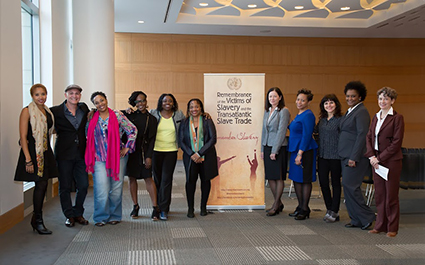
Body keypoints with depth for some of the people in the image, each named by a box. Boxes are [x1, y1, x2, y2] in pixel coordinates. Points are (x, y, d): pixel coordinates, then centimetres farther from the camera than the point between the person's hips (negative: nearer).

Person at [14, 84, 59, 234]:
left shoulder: (48, 112, 13)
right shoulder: (27, 111, -8)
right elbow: (23, 137, -12)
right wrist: (28, 159, -18)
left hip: (46, 152, 7)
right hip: (33, 152, -7)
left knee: (43, 185, 8)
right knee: (41, 185, -7)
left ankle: (36, 219, 21)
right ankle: (38, 221, 7)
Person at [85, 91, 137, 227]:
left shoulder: (117, 116, -1)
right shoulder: (92, 118, 6)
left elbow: (133, 130, 1)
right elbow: (88, 136, 17)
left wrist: (127, 148, -2)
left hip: (117, 157, 0)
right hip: (99, 158, 1)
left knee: (116, 188, 5)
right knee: (101, 189, -6)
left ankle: (114, 216, 21)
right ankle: (101, 217, 10)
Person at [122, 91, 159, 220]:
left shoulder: (151, 119, 5)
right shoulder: (130, 115, 7)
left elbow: (152, 139, 1)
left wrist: (149, 156, -7)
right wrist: (125, 113, -2)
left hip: (143, 151, -2)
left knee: (148, 178, -4)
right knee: (132, 178, 6)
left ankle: (155, 207, 0)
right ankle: (135, 206, 19)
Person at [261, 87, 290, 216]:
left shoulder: (284, 111, -8)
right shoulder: (267, 111, 13)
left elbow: (281, 131, -13)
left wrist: (275, 151, -15)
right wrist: (262, 149, 12)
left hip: (279, 147, -7)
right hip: (267, 147, 7)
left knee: (279, 177, 1)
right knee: (270, 176, 9)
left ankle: (276, 205, 9)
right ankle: (278, 203, 22)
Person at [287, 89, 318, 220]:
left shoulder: (308, 115, -13)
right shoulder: (299, 115, 16)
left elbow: (306, 136, -19)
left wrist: (300, 154, -22)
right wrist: (288, 125, 15)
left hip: (305, 151, -10)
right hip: (295, 150, 10)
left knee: (305, 180, -2)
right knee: (296, 179, 13)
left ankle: (305, 209, 7)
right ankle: (300, 207, 23)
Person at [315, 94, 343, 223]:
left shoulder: (340, 119, -8)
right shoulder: (322, 120, 11)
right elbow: (315, 131, 22)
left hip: (335, 156, -6)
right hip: (322, 155, 6)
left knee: (335, 183, 5)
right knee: (323, 183, 7)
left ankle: (334, 212, 14)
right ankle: (329, 209, 22)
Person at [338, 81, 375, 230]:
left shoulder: (361, 112, -12)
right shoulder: (350, 111, 18)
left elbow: (362, 135, -18)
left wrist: (354, 157, -22)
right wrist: (346, 156, 15)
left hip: (356, 156, -10)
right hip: (346, 156, 10)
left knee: (350, 185, -10)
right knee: (349, 187, 9)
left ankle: (366, 218, 2)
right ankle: (356, 220, 16)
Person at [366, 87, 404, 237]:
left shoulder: (397, 118, -7)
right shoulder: (376, 118, 13)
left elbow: (397, 142, -13)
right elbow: (369, 137, 11)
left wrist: (380, 158, -14)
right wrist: (371, 156, -4)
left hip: (391, 161, -6)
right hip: (376, 161, 6)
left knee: (391, 194, 2)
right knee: (379, 194, 10)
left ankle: (392, 228, 13)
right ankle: (380, 225, 20)